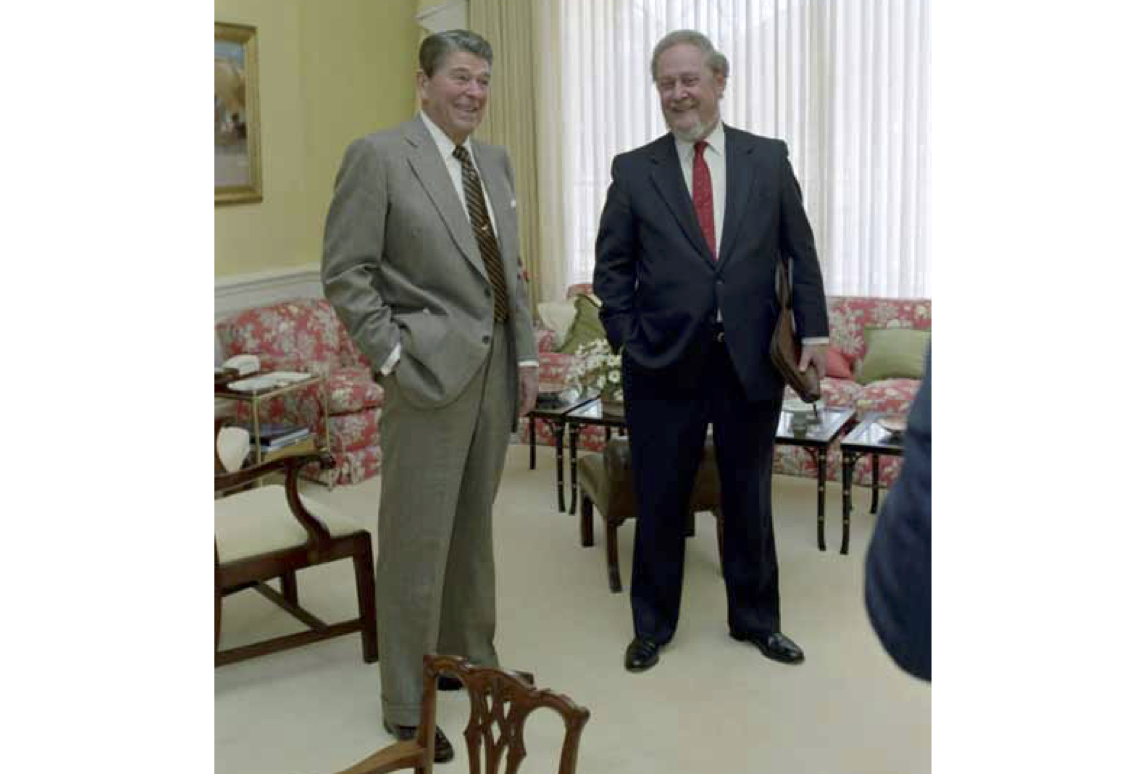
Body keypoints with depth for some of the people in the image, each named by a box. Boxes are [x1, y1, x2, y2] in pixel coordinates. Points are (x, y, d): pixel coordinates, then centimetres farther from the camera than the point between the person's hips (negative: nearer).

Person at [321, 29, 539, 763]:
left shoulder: (496, 162, 13)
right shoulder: (378, 156, -7)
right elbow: (345, 274, -10)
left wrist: (526, 356, 10)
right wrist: (393, 358, -14)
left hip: (496, 370, 6)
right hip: (430, 371, -6)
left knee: (472, 527, 16)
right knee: (417, 538, 1)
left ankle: (470, 659, 33)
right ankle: (407, 704, 14)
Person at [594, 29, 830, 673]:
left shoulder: (768, 159, 4)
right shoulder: (633, 171, 2)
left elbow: (801, 253, 7)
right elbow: (612, 265, 5)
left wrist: (813, 331, 1)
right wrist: (626, 335, -3)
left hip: (752, 359, 1)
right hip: (665, 363, -1)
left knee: (750, 497, 14)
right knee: (660, 500, 9)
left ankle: (756, 618, 33)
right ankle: (653, 625, 28)